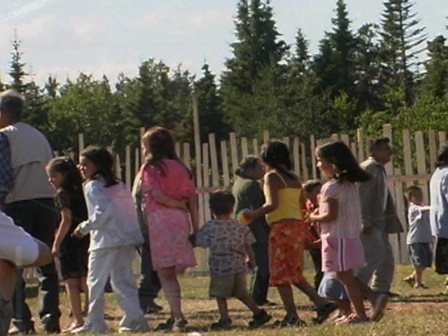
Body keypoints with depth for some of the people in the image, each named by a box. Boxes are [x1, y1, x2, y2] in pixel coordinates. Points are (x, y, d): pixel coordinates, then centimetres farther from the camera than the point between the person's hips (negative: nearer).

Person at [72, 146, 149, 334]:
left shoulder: (93, 186, -6)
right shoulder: (118, 185, 18)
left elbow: (103, 211, -19)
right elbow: (130, 210, 14)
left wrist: (85, 227, -10)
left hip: (105, 241, -8)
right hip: (127, 239, 8)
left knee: (96, 282, 1)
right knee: (123, 281, 11)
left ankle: (95, 324, 2)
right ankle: (135, 319, 4)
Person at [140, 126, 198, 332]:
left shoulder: (150, 168, -1)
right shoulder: (181, 168, 12)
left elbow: (156, 195, -14)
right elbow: (192, 200, 8)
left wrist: (178, 205, -1)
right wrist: (196, 228, 9)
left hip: (159, 220, -5)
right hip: (180, 221, 5)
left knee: (164, 273, -3)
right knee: (171, 273, 15)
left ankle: (178, 316, -12)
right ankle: (175, 316, 16)